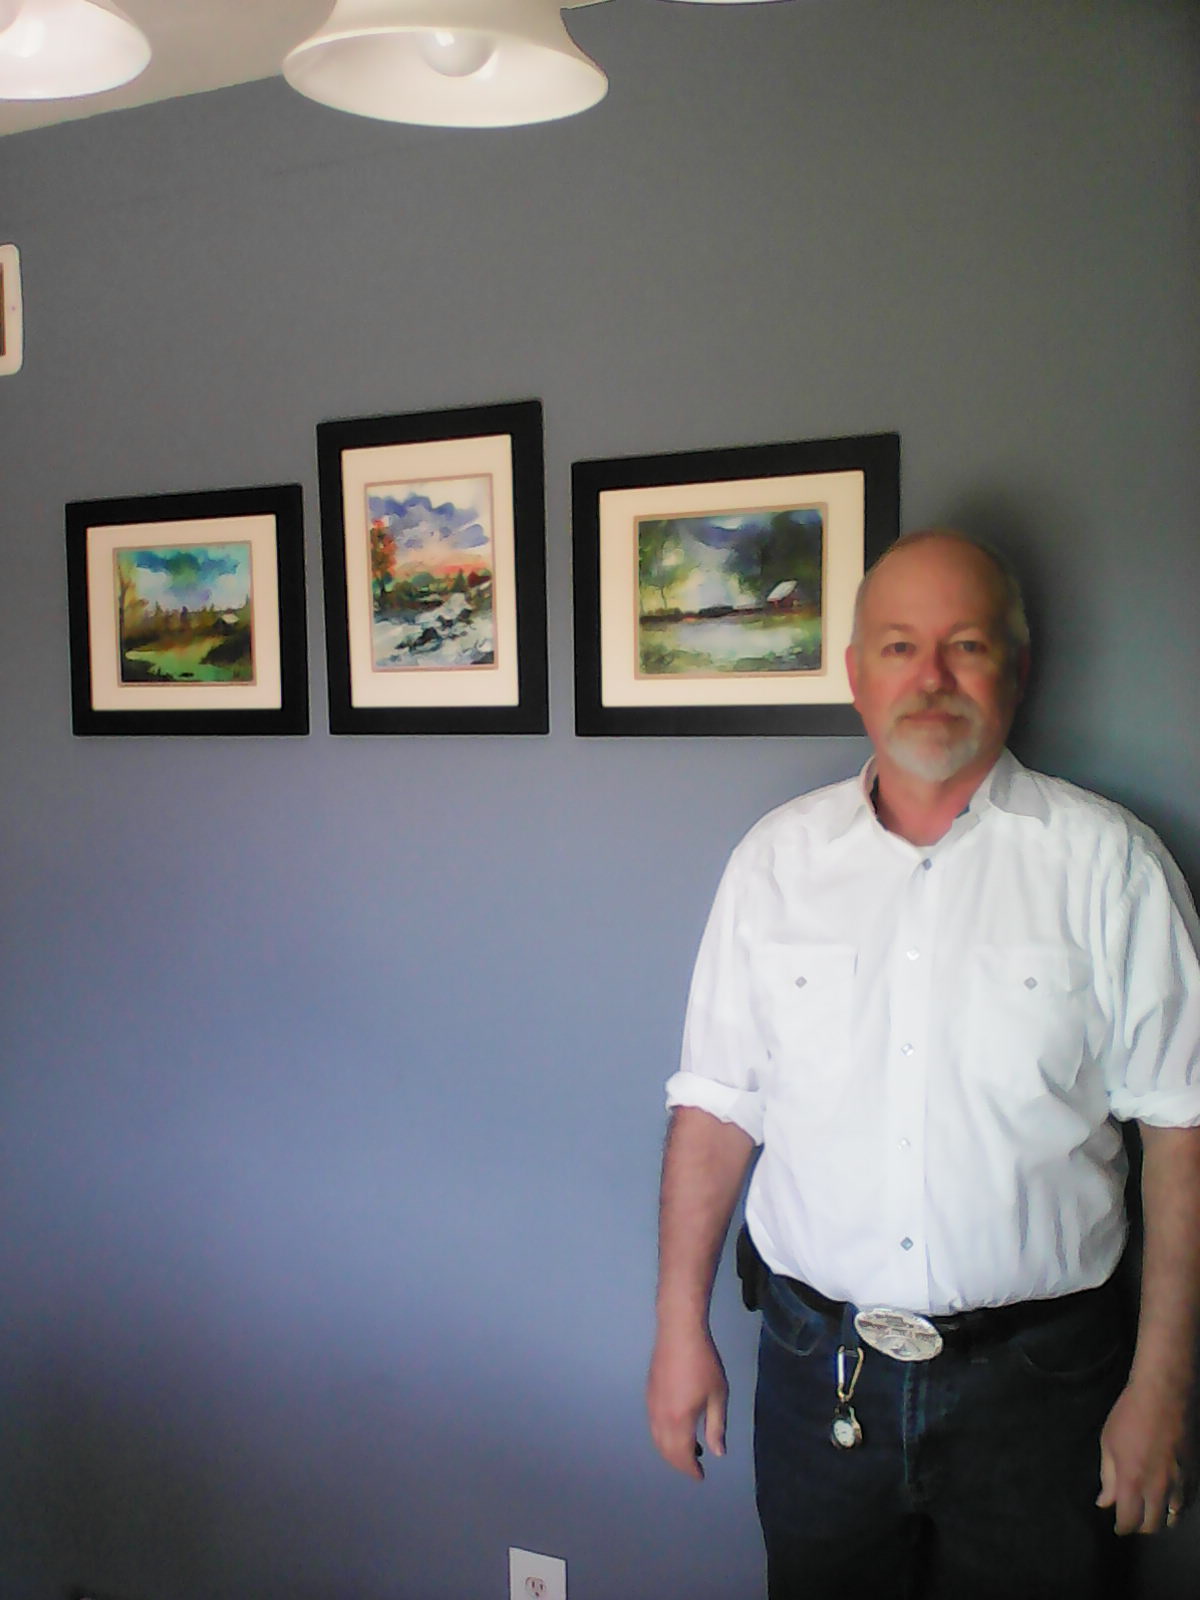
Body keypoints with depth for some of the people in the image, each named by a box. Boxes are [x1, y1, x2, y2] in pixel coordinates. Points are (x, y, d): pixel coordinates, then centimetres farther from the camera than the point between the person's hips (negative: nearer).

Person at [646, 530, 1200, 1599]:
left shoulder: (1106, 862, -6)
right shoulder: (777, 858, 0)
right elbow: (716, 1106, 3)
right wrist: (681, 1329, 2)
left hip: (1035, 1381, -1)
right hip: (816, 1369, 2)